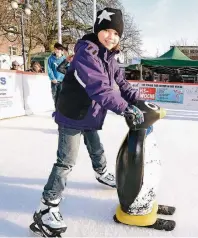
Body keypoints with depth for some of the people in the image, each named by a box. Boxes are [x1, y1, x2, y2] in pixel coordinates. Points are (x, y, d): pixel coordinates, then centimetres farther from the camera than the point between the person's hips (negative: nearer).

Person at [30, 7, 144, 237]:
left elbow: (120, 83, 10)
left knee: (96, 149, 28)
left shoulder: (109, 57, 7)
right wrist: (126, 108, -34)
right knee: (66, 162, -8)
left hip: (90, 116, 9)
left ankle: (102, 174, 56)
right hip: (72, 116, -9)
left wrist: (137, 100, -2)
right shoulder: (86, 53, -24)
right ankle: (46, 209, 2)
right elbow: (100, 88, -34)